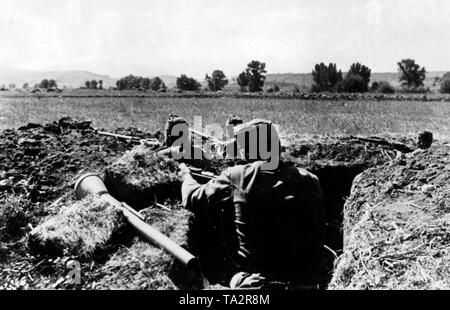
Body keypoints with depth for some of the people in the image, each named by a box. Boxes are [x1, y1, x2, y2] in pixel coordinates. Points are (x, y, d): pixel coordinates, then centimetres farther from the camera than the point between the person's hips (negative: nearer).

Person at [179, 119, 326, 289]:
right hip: (306, 283, 4)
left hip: (252, 281, -4)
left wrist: (187, 176, 29)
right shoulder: (310, 182, 1)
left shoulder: (236, 177, -7)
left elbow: (193, 198, 10)